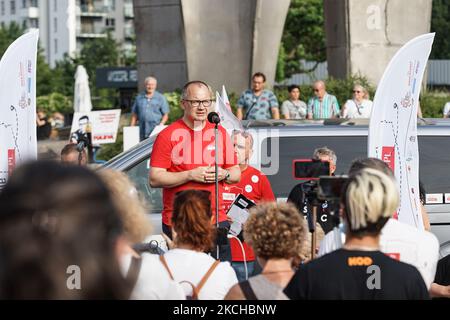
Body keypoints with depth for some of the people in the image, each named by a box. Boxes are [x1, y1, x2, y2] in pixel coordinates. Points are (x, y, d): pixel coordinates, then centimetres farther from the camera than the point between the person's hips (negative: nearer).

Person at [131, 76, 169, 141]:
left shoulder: (161, 98, 7)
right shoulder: (139, 98, 14)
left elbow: (165, 114, 6)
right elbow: (134, 114, 17)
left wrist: (161, 124, -11)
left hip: (156, 131, -3)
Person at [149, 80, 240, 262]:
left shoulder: (220, 133, 13)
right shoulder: (168, 135, -2)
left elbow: (236, 173, 19)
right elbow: (154, 179, -8)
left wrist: (224, 174, -4)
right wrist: (191, 175, -14)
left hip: (217, 220, 4)